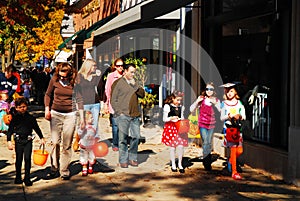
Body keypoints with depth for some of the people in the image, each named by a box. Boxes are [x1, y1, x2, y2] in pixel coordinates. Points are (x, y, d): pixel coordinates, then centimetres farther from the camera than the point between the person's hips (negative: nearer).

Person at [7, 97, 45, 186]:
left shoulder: (31, 118, 4)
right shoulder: (15, 118, 2)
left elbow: (36, 128, 13)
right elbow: (10, 130, 3)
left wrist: (41, 138, 12)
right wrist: (9, 141, -5)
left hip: (28, 141, 0)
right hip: (18, 141, 0)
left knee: (27, 158, -6)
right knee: (19, 159, 6)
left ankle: (27, 178, 1)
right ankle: (18, 178, 20)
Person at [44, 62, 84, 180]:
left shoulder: (74, 83, -5)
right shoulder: (54, 80, -1)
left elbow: (79, 100, 0)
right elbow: (48, 95, 12)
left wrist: (82, 117, -1)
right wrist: (47, 109, 2)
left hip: (70, 115, -1)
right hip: (55, 114, 1)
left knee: (67, 145, 0)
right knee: (55, 142, -2)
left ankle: (64, 171, 8)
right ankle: (54, 169, 11)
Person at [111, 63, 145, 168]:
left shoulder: (134, 83, 17)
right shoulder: (118, 83, -1)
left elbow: (142, 94, 8)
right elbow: (113, 100, -2)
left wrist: (135, 85, -4)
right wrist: (119, 112, -9)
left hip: (135, 115, 5)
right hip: (123, 115, -5)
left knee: (136, 136, 5)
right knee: (123, 138, -3)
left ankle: (132, 158, 17)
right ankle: (123, 160, 4)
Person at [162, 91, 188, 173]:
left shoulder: (181, 107, 7)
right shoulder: (167, 106, -6)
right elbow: (164, 119, -5)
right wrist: (171, 118, -20)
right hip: (170, 128, -3)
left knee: (180, 146, -5)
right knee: (172, 146, 3)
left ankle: (180, 164, 11)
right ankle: (173, 164, 18)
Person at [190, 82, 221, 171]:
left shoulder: (216, 100, 1)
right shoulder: (201, 99, -3)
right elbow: (191, 109, -3)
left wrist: (215, 103, -22)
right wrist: (197, 101, -18)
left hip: (211, 124, 2)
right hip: (202, 124, -2)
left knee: (209, 143, 10)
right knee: (205, 142, -9)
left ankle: (207, 161, 24)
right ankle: (206, 163, 0)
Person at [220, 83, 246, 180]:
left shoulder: (239, 103, 8)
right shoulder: (224, 104, 4)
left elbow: (244, 117, 5)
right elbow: (222, 118, 2)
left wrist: (239, 116, -16)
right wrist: (229, 116, -17)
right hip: (228, 128, -3)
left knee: (240, 151, -1)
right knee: (233, 149, -9)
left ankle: (230, 161, 31)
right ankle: (234, 172, -2)